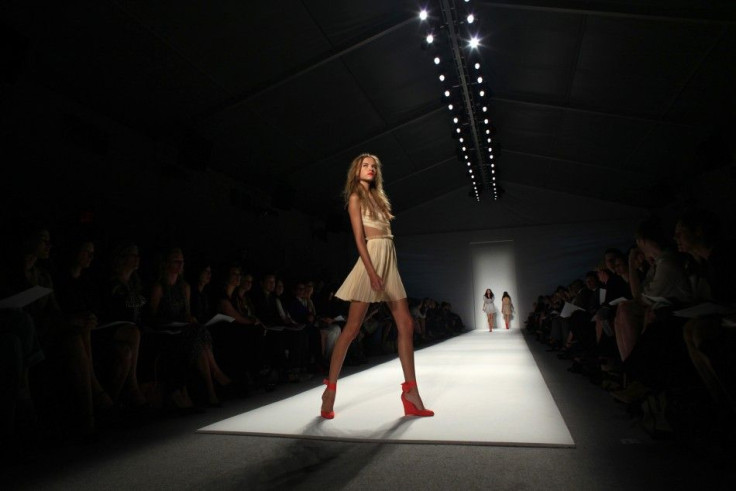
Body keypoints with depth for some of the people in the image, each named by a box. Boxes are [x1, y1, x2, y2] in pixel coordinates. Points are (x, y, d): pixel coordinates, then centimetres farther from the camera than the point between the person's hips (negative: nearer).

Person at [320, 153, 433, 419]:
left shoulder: (377, 197, 22)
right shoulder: (355, 197, 1)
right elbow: (359, 239, -10)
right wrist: (372, 272, -20)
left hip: (390, 261, 8)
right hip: (371, 259, -8)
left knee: (406, 324, 1)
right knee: (352, 328, -6)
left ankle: (411, 395, 6)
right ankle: (330, 389, 7)